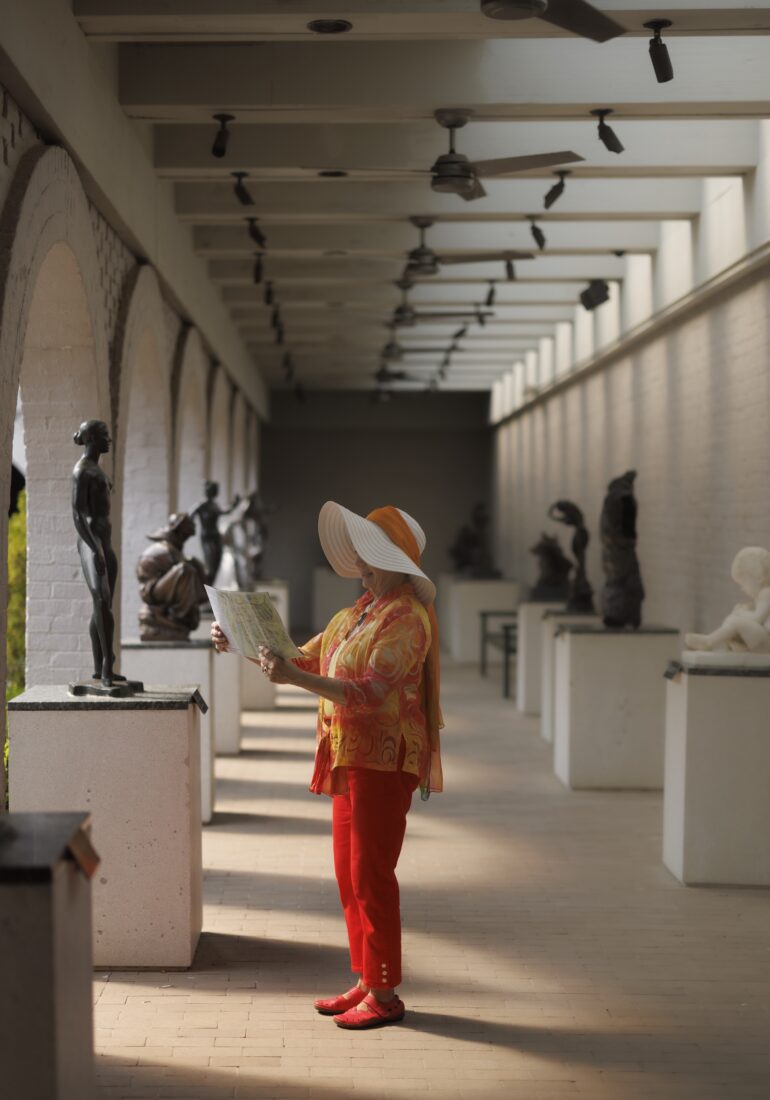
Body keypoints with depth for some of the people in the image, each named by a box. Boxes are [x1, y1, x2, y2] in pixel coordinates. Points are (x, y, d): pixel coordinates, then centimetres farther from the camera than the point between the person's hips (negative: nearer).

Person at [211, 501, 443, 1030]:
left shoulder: (407, 619, -15)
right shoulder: (359, 611, 15)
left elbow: (369, 692, -26)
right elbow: (306, 659, 20)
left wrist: (297, 679, -33)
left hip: (383, 762, -9)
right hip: (350, 759, 9)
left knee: (371, 875, -5)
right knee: (350, 872, 13)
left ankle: (385, 995, 5)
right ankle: (367, 981, 23)